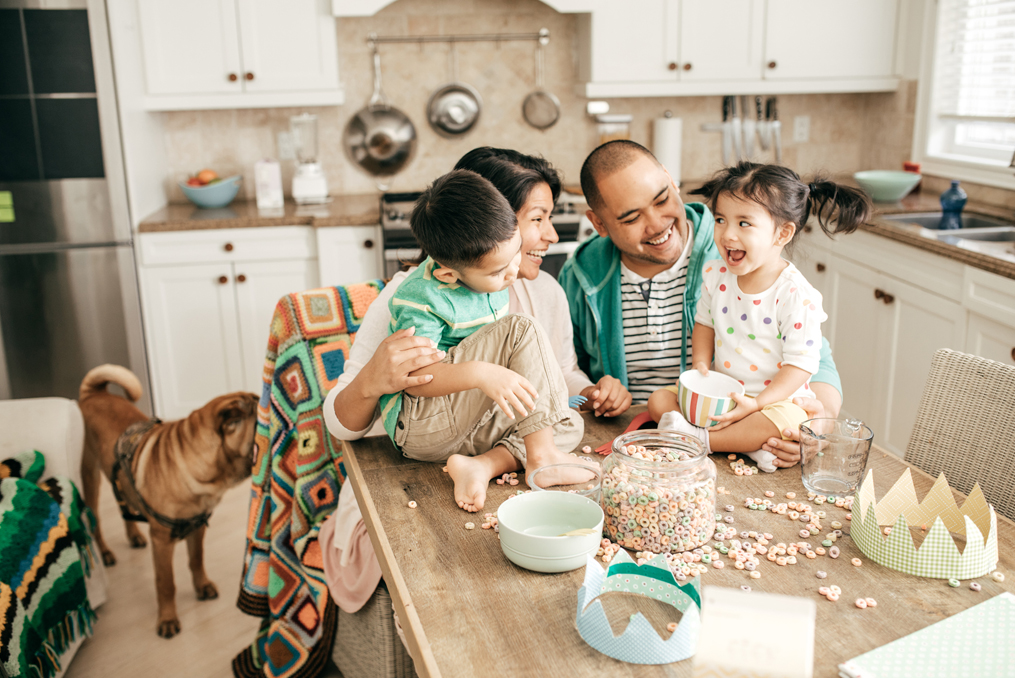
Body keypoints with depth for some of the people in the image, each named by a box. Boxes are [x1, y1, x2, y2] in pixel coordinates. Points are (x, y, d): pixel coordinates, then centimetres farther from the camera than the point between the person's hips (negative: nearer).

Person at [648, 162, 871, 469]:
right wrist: (700, 365, -5)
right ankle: (750, 443, -22)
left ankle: (700, 438, -26)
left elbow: (801, 363, -18)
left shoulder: (796, 296, -19)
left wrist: (757, 403, -27)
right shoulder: (715, 275, -2)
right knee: (659, 400, -12)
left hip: (777, 398, -5)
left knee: (785, 422, -37)